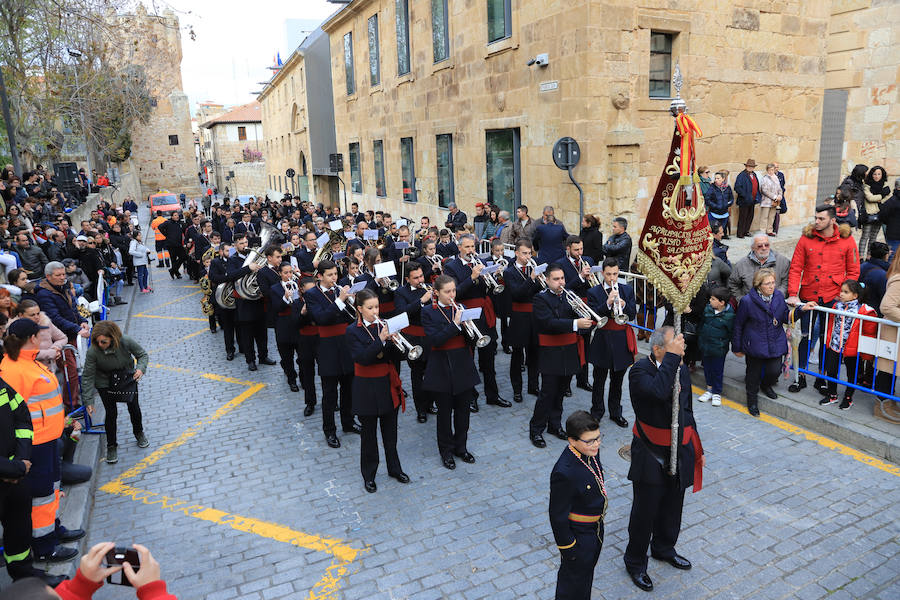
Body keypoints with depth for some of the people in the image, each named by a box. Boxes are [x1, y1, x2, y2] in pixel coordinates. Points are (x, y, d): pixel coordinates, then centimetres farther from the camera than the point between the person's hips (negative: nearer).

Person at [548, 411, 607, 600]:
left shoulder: (590, 452, -10)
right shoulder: (564, 473, -37)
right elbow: (558, 515, -26)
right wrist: (567, 547, -17)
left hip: (595, 526, 8)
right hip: (578, 533, -8)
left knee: (588, 569, 30)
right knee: (574, 578, 15)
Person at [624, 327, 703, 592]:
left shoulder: (681, 370, 3)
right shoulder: (640, 370, -18)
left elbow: (687, 411, 14)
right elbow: (659, 391, -40)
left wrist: (697, 448, 17)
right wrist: (672, 356, -33)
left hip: (679, 453, 6)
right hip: (651, 454, -6)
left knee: (672, 506, 21)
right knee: (645, 509, 4)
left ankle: (663, 548, 45)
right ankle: (635, 561, 24)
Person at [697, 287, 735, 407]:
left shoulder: (729, 315, -17)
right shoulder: (707, 309, -3)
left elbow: (732, 333, -7)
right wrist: (699, 338, 15)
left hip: (719, 349, -5)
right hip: (705, 346, 5)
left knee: (717, 370, 7)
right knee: (707, 368, 16)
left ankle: (717, 393, 23)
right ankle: (710, 389, 32)